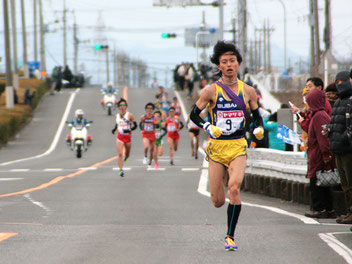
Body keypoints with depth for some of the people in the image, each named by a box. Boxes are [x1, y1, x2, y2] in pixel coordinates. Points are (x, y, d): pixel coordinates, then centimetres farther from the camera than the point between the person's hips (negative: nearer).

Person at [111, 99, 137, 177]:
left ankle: (125, 158, 52)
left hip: (127, 137, -1)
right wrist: (114, 129, 9)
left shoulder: (129, 115, -5)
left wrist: (129, 129, -20)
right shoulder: (116, 115, 7)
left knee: (127, 155, 15)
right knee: (120, 154, -15)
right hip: (119, 137, 1)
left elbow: (135, 125, -3)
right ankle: (121, 170, -15)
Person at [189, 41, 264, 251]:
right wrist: (208, 127, -11)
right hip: (217, 147, 0)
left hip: (238, 146, 0)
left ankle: (230, 236, -14)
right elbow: (194, 114, 6)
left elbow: (257, 115, 18)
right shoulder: (212, 91, -2)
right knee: (218, 202, -1)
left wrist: (259, 129, -2)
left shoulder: (248, 91, 4)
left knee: (234, 188, -24)